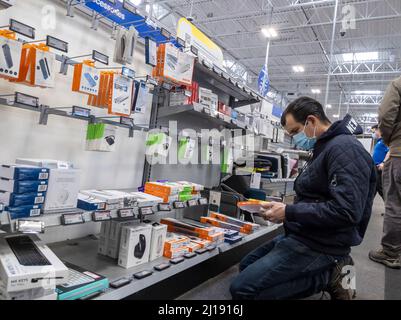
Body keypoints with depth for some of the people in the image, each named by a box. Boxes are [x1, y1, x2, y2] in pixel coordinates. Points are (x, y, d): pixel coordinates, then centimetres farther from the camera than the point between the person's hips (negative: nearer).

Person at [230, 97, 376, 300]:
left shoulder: (344, 148, -18)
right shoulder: (324, 148, 15)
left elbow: (346, 211, -28)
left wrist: (289, 213, -21)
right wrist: (283, 209, 5)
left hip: (320, 245, -11)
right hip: (304, 235, 11)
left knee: (242, 288, -15)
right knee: (246, 267, 16)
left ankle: (328, 276, -5)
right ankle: (328, 271, 8)